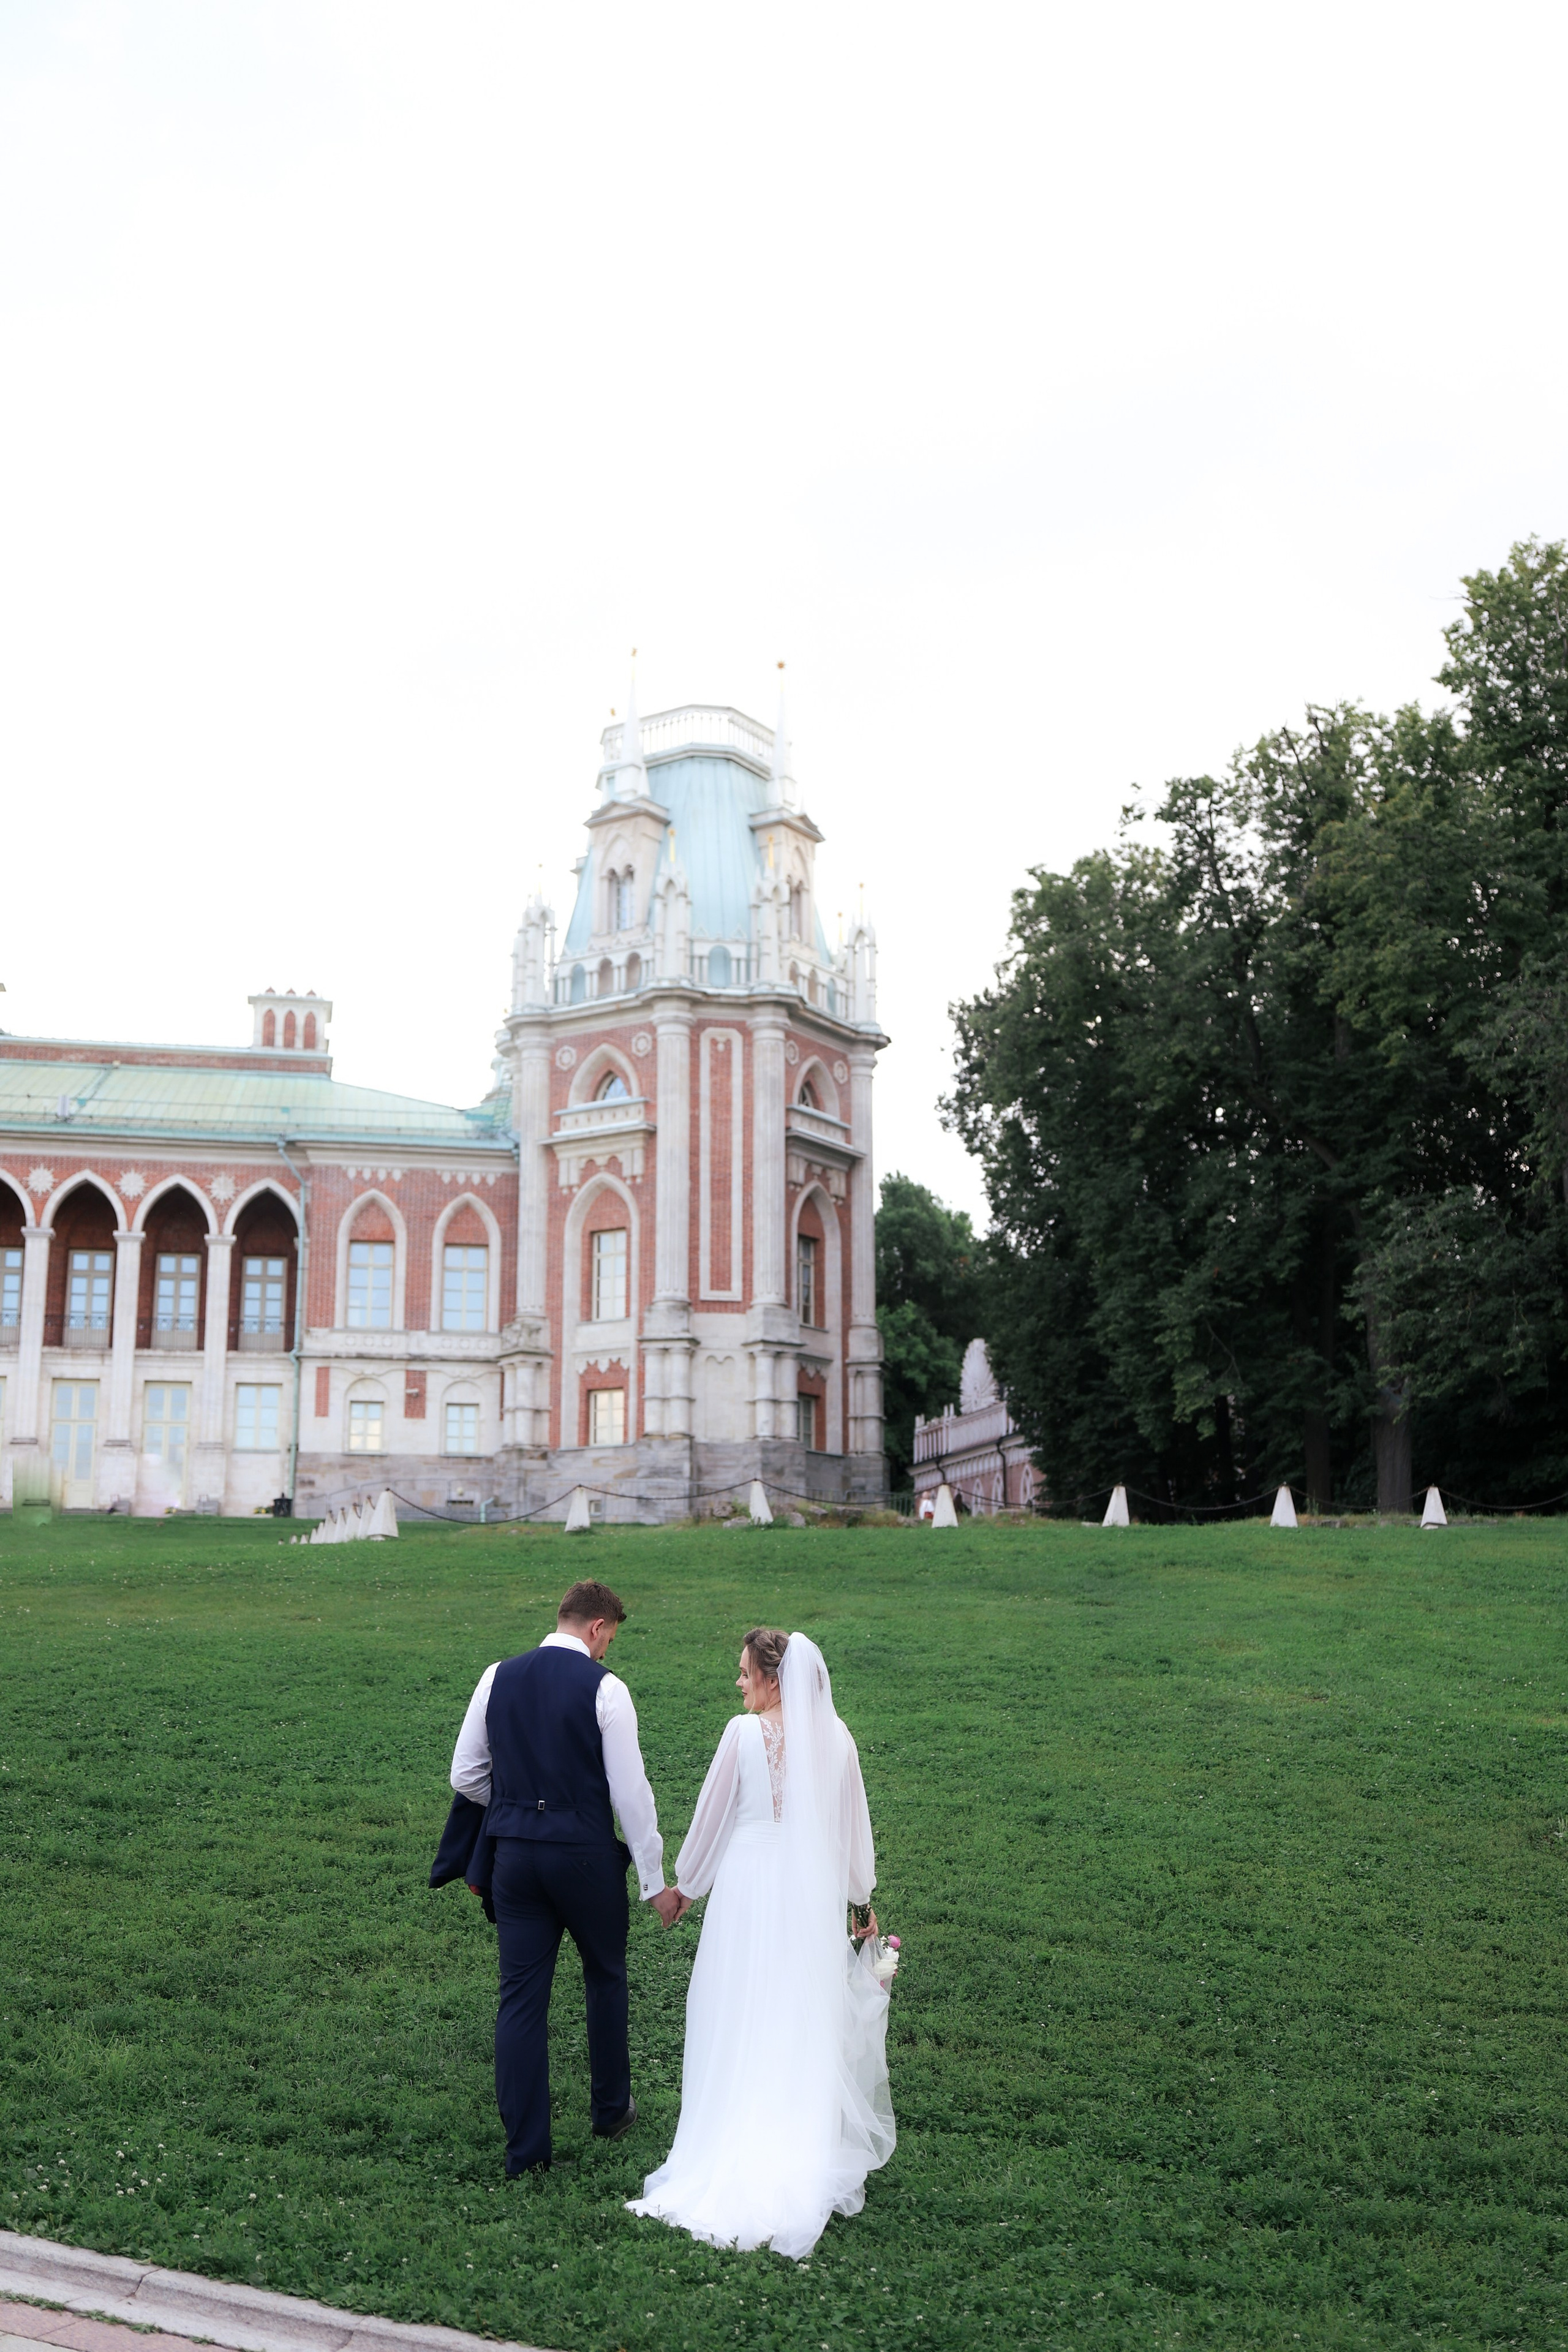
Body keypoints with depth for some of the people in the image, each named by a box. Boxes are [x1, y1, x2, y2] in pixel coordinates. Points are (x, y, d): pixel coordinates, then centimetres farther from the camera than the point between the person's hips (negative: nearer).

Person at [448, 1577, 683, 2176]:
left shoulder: (498, 1678, 2)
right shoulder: (603, 1687, -11)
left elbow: (465, 1776, 7)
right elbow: (630, 1790, -10)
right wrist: (655, 1881, -4)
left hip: (514, 1855, 3)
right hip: (585, 1853, -3)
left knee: (521, 1996, 7)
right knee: (605, 1977, 19)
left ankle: (525, 2148, 10)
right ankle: (611, 2110, 35)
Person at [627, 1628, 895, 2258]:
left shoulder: (744, 1733, -11)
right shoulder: (835, 1739, -1)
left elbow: (711, 1817, -3)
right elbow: (853, 1828, 9)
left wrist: (685, 1884, 13)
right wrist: (862, 1897, 23)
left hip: (748, 1892, -3)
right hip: (814, 1898, 3)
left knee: (741, 2029, 7)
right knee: (807, 2027, 12)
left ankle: (736, 2165, 13)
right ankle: (808, 2155, 18)